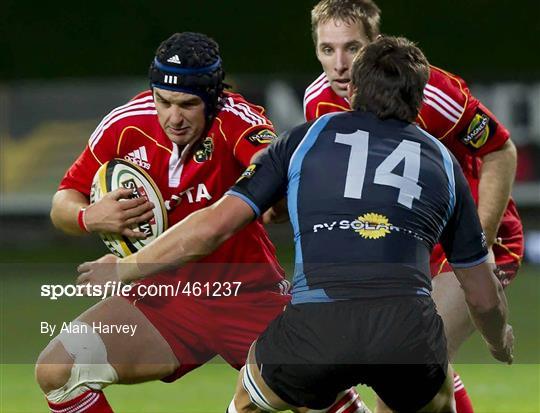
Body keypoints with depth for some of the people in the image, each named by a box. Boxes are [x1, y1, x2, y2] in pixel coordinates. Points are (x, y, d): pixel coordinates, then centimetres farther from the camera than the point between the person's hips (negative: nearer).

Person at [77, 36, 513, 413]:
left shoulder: (307, 138, 19)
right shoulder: (442, 161, 24)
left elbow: (214, 225, 13)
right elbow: (483, 296, 30)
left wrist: (126, 268, 27)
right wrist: (501, 345, 53)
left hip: (315, 326, -1)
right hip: (409, 329, 1)